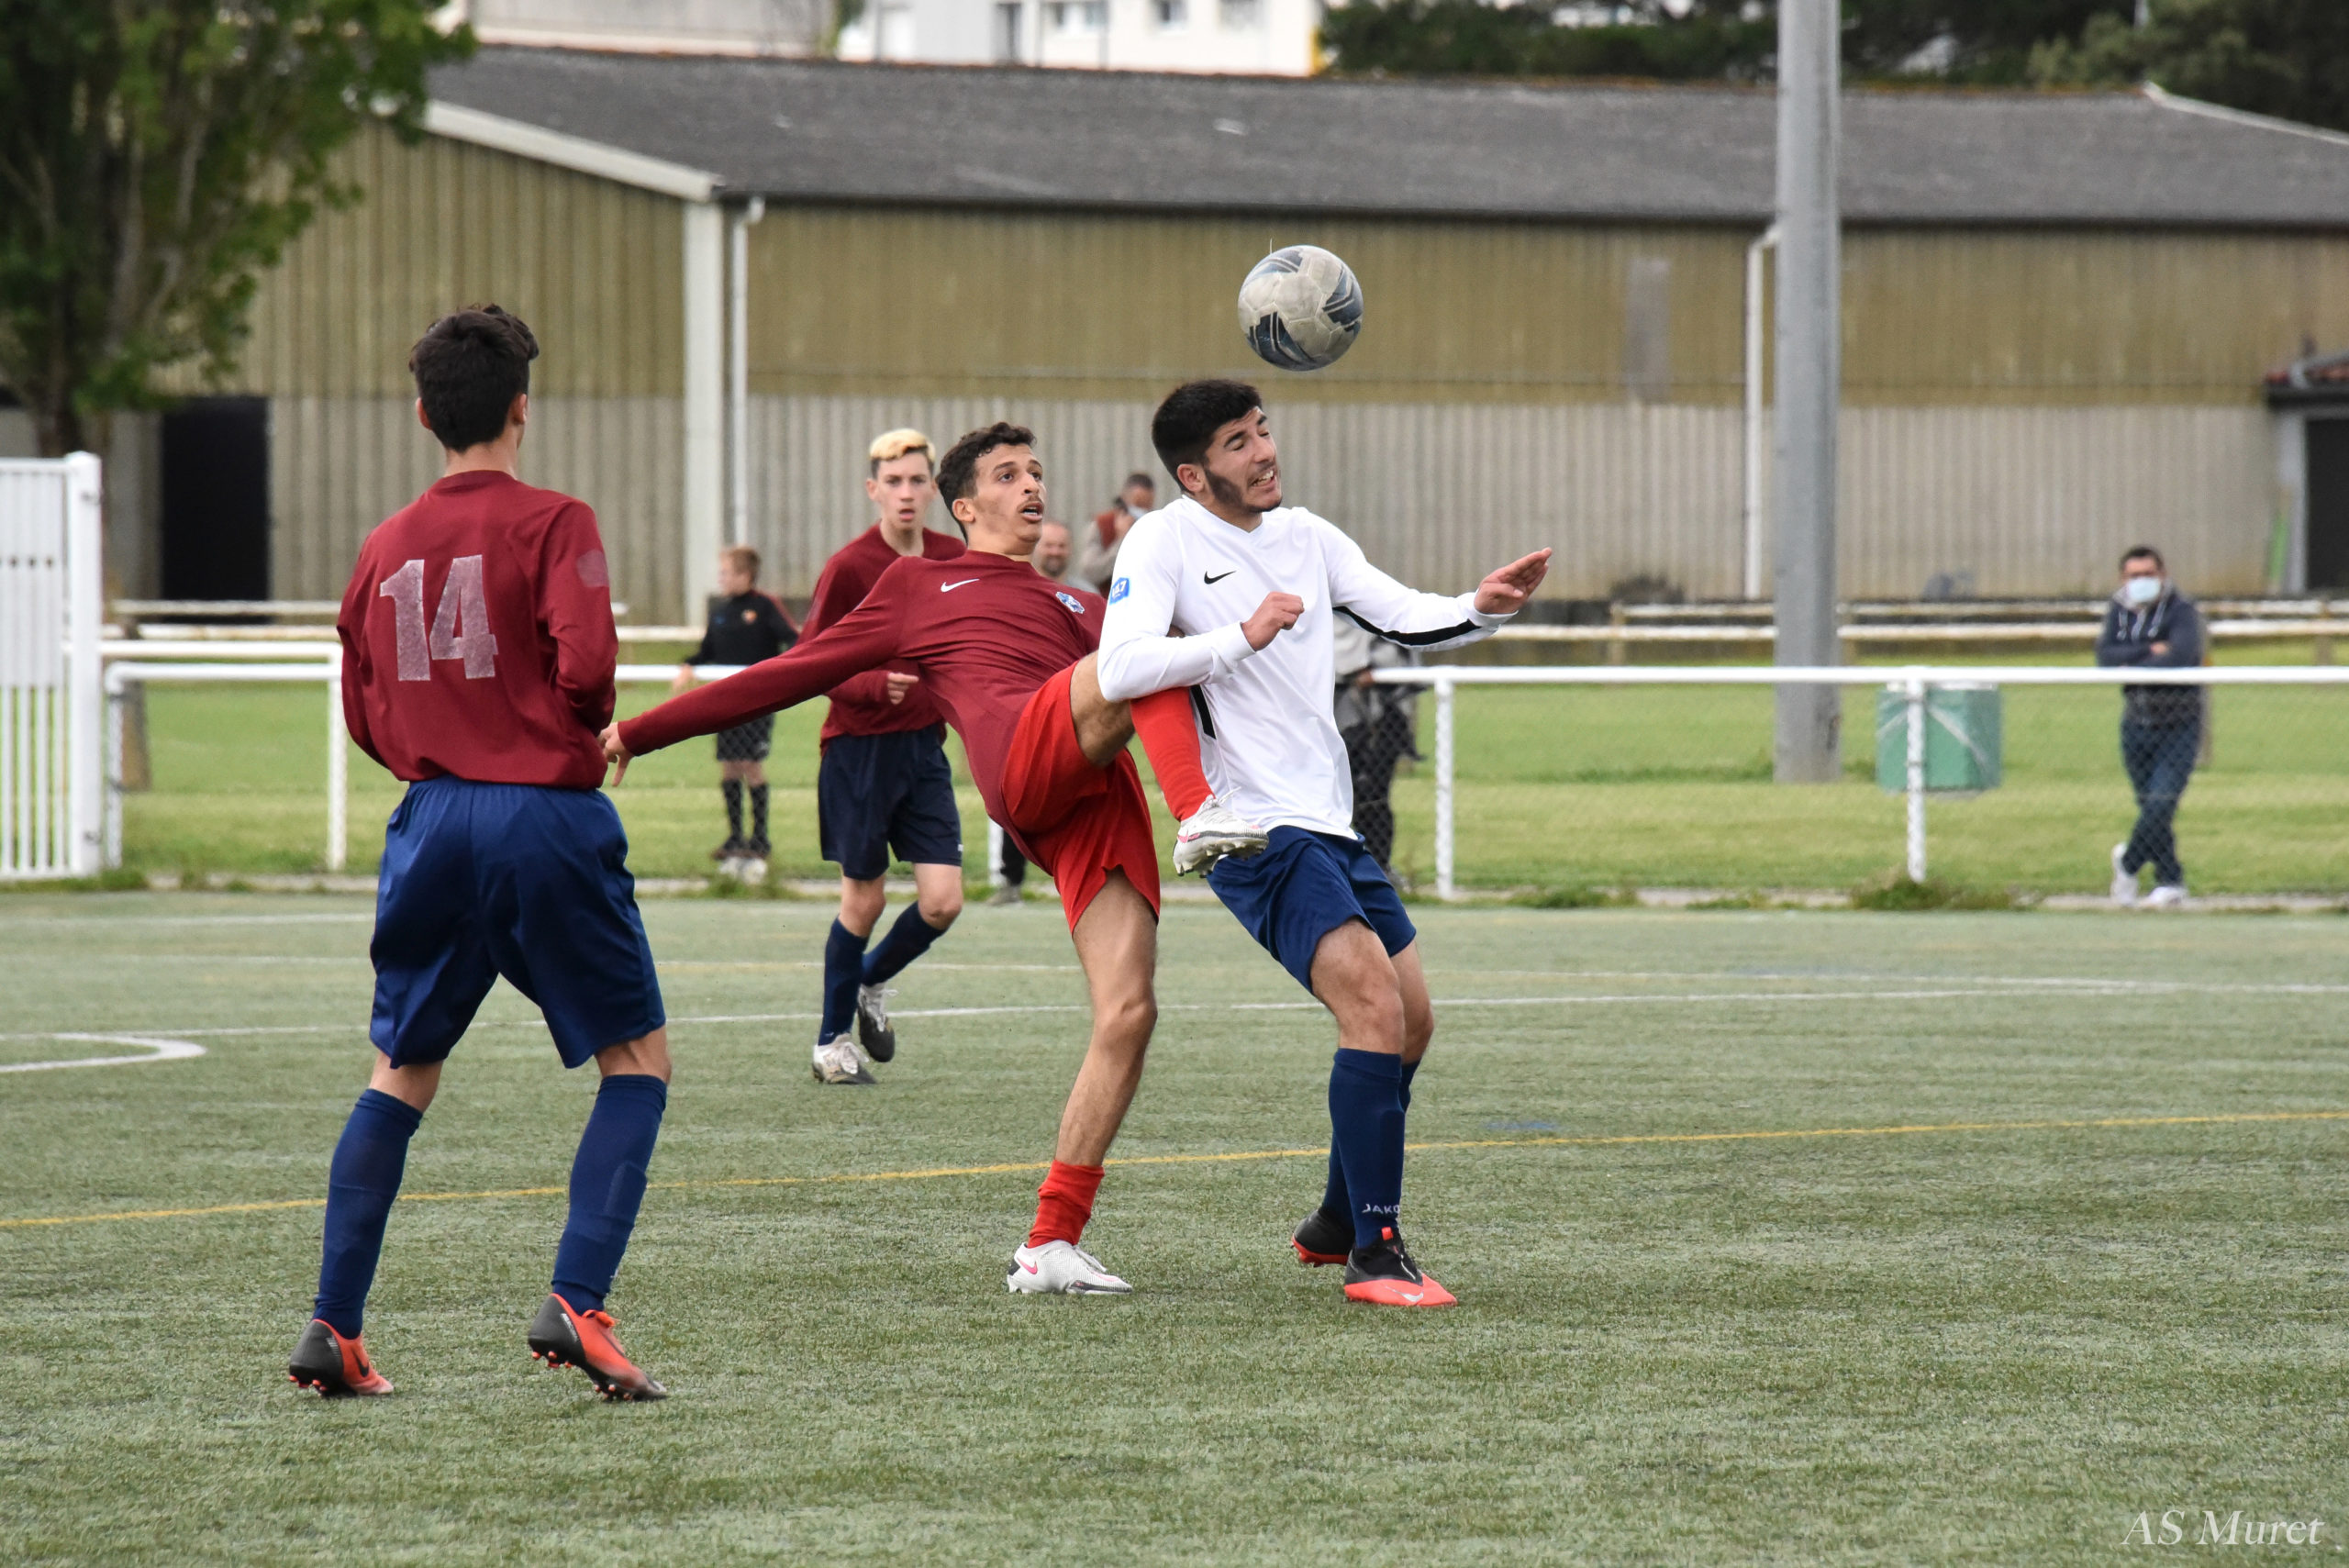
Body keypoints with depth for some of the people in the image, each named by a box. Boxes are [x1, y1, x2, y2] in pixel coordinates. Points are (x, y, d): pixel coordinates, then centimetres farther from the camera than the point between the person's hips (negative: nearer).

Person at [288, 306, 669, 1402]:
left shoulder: (385, 548, 10)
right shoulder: (552, 525, -6)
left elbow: (365, 718, 13)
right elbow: (585, 664, -17)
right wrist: (587, 730, 3)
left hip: (433, 819, 5)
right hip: (547, 817, -5)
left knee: (400, 1074, 16)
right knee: (638, 1057, 7)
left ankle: (333, 1326, 8)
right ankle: (575, 1302, -9)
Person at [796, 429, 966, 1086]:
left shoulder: (953, 558, 3)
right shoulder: (848, 568, -12)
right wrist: (874, 685, -27)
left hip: (924, 745, 4)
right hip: (858, 746, -4)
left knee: (943, 900, -4)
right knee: (865, 900, 2)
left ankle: (871, 982, 26)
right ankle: (833, 1039, 20)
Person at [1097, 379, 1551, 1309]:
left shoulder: (1303, 535, 14)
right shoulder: (1165, 542, -8)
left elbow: (1407, 620, 12)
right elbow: (1119, 671, -21)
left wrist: (1482, 609, -8)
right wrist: (1242, 638, -28)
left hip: (1329, 822, 9)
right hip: (1256, 828, -9)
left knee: (1411, 1023, 13)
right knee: (1376, 1006, -21)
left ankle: (1337, 1224, 32)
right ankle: (1374, 1255, -18)